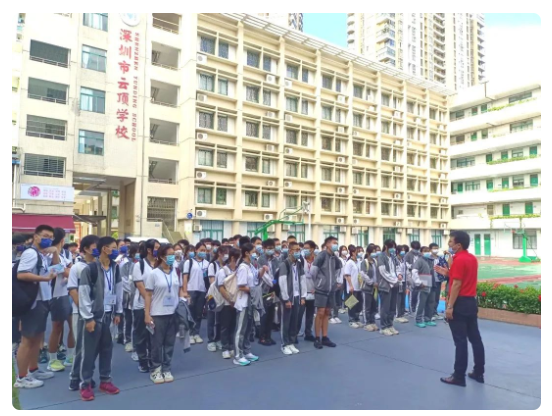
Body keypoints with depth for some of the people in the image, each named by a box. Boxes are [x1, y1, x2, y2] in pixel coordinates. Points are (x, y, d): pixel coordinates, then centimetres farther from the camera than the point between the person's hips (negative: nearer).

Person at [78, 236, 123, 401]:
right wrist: (88, 318, -14)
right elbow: (83, 294, -14)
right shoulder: (90, 269, -15)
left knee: (107, 349, 13)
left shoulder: (115, 268, 5)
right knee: (90, 351, 4)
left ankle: (105, 380, 26)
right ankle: (85, 385, 17)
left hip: (109, 314, 6)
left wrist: (118, 312, 9)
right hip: (94, 315, -5)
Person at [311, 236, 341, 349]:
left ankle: (324, 338, 18)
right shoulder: (322, 255, -14)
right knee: (320, 313, -4)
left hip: (331, 289, 6)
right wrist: (318, 282, 1)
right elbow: (313, 270, -12)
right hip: (321, 289, -6)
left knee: (327, 313, 10)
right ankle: (317, 339, 5)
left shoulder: (335, 258, 6)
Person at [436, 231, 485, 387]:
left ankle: (459, 377, 4)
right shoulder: (472, 258, 11)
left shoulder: (459, 259, -17)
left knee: (460, 341, -3)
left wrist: (450, 306, -19)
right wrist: (447, 272, 14)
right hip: (471, 301, 9)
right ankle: (479, 373, 22)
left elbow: (456, 284, -20)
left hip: (460, 303, -9)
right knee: (475, 338, 13)